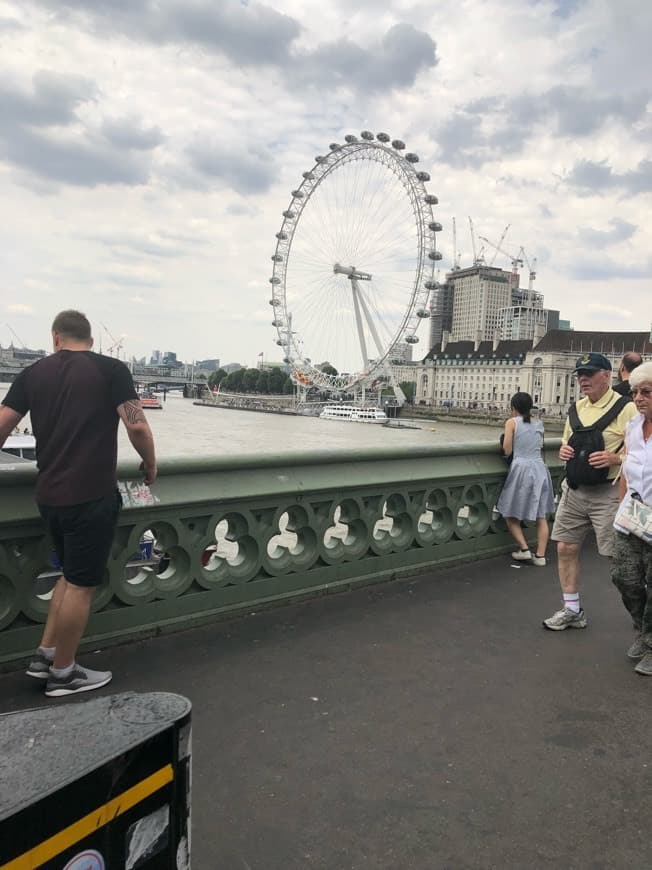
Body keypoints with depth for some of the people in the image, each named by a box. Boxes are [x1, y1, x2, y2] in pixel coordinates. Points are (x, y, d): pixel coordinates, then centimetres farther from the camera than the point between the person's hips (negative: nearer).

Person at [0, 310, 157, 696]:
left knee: (72, 574, 24)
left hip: (50, 494, 6)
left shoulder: (33, 373, 8)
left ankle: (46, 655, 28)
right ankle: (63, 673, 18)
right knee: (82, 583, 7)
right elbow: (137, 426, -13)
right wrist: (150, 464, 3)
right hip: (92, 494, -5)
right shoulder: (111, 369, -5)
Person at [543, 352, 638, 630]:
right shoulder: (576, 408, 12)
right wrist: (563, 450, 3)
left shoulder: (626, 409, -9)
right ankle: (572, 611, 24)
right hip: (574, 490, 7)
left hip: (607, 494, -7)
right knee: (566, 549, 9)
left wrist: (613, 458, -25)